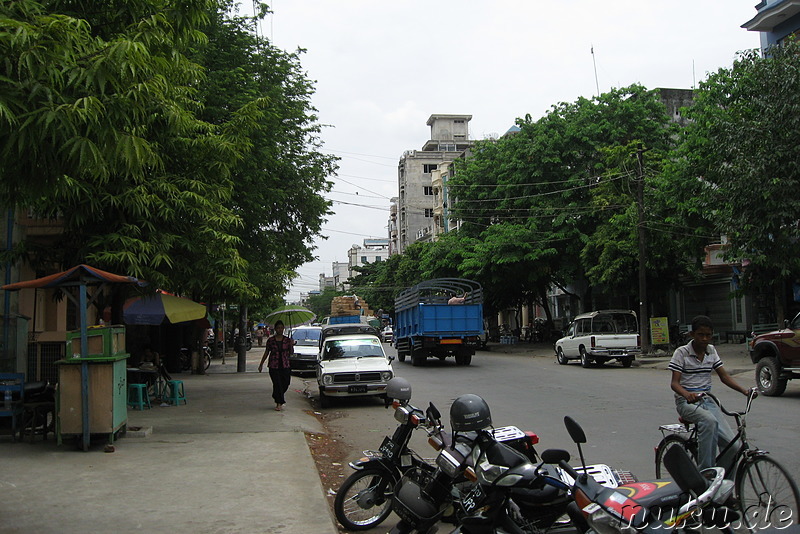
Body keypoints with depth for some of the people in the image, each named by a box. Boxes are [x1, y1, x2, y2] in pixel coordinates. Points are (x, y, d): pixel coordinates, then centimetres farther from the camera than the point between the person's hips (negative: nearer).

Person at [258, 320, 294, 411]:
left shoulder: (287, 340, 5)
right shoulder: (270, 340, 2)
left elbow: (291, 352, 4)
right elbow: (266, 352, 10)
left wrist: (292, 345, -15)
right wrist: (261, 364, 12)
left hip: (285, 366, 2)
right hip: (274, 366, -2)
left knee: (285, 383, 4)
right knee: (277, 384, -6)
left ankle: (277, 398, 32)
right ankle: (279, 403, 6)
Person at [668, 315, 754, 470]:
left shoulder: (711, 351, 10)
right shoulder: (682, 352, -6)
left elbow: (724, 376, 10)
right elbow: (674, 382, -14)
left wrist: (744, 390, -7)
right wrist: (687, 395, -35)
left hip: (706, 401, 5)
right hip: (686, 402, -5)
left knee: (732, 444, -14)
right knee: (709, 421, -38)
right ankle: (705, 471, -29)